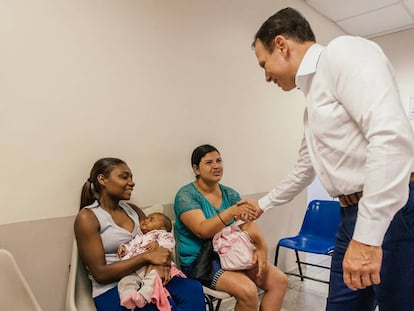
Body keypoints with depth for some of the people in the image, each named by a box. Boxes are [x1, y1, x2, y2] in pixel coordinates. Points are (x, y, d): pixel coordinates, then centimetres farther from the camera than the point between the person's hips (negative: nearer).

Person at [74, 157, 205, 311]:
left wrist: (158, 260, -15)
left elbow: (156, 243, 9)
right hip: (111, 289, -5)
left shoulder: (133, 209, 13)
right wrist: (147, 257, -19)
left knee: (193, 289, -21)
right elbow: (100, 274, -12)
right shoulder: (87, 217, -7)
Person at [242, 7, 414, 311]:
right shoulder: (313, 95, 18)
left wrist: (367, 236, -26)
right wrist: (263, 204, 36)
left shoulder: (344, 52, -9)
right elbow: (304, 169, 28)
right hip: (355, 215, 9)